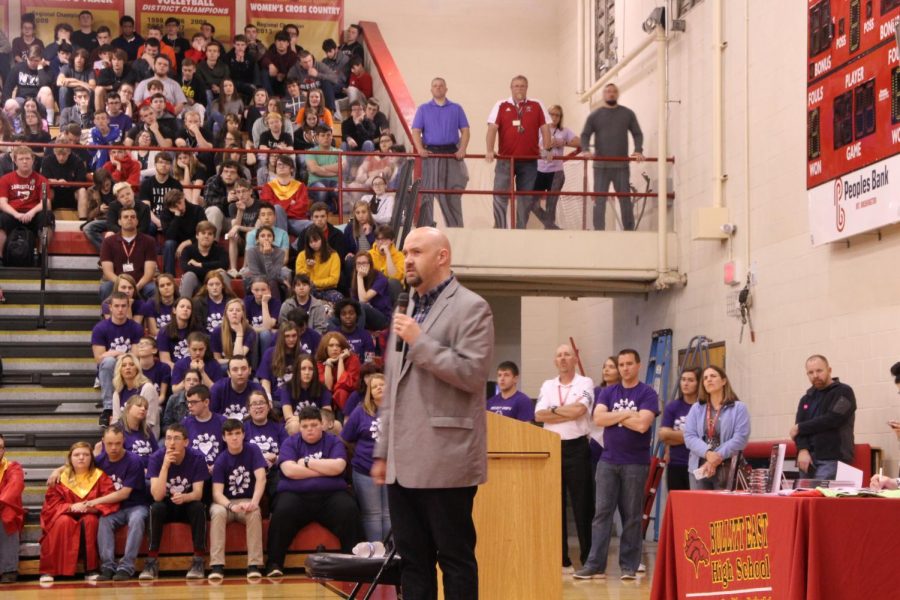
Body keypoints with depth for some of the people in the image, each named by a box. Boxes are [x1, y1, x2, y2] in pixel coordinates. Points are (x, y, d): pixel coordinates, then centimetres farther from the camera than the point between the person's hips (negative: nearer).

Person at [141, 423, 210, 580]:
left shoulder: (196, 458, -14)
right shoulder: (157, 458, -16)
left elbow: (198, 493, -19)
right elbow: (157, 496, -25)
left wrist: (184, 497, -42)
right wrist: (165, 465, -34)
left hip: (187, 506, 0)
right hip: (166, 507, 0)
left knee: (198, 507, -32)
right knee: (156, 507, -32)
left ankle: (198, 561, -25)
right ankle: (151, 562, -26)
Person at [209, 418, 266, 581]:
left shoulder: (253, 451, -3)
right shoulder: (221, 460, -5)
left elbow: (261, 478, -14)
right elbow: (217, 492, -13)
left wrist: (254, 502, -32)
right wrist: (231, 506, -34)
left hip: (247, 501, 0)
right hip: (226, 502, 0)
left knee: (255, 512, -35)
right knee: (217, 512, -34)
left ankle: (254, 565, -34)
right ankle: (217, 565, -37)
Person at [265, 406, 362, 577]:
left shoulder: (333, 442, 13)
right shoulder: (290, 443, 13)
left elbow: (338, 467, -6)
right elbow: (289, 470, -6)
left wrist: (307, 463, -1)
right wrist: (325, 470, -2)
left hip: (330, 495, 1)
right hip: (295, 494, 0)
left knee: (349, 510, -29)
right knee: (282, 512, -32)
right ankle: (274, 563, -23)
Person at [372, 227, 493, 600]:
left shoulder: (471, 308, -5)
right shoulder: (406, 310, 18)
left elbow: (472, 374, -16)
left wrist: (420, 341, -15)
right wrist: (383, 451, 17)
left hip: (445, 460, -7)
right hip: (404, 461, 7)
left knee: (455, 558, 0)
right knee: (413, 559, 10)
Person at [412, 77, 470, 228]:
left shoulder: (456, 109, 12)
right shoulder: (423, 109, 11)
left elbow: (465, 130, 6)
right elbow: (416, 131, 4)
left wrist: (462, 149, -10)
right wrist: (420, 149, -14)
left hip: (451, 154, 0)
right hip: (430, 153, 0)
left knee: (452, 194, 0)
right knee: (426, 193, -3)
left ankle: (456, 228, 5)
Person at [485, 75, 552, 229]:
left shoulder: (536, 106, 6)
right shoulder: (501, 106, 4)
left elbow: (545, 128, 5)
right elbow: (492, 128, -3)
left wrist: (546, 149, -6)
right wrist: (489, 151, -15)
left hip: (529, 161, 1)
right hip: (505, 160, -1)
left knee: (526, 198, 6)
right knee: (500, 194, -7)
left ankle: (520, 230, 15)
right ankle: (499, 228, 1)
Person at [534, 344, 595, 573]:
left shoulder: (585, 383, 1)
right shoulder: (547, 385, 13)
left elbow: (579, 409, -16)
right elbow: (539, 416, -1)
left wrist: (553, 410, -4)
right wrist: (568, 413, -7)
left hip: (576, 448, -4)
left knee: (582, 505, -1)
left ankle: (589, 560, 4)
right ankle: (560, 560, 12)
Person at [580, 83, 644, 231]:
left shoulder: (628, 114, 11)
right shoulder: (594, 116, 9)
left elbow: (637, 134, 8)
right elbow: (585, 135, 4)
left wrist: (638, 150, -11)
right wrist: (586, 150, -17)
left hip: (621, 165, 0)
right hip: (601, 165, 0)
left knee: (625, 199, 1)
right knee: (599, 200, -2)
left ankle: (629, 230, 6)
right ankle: (598, 231, -1)